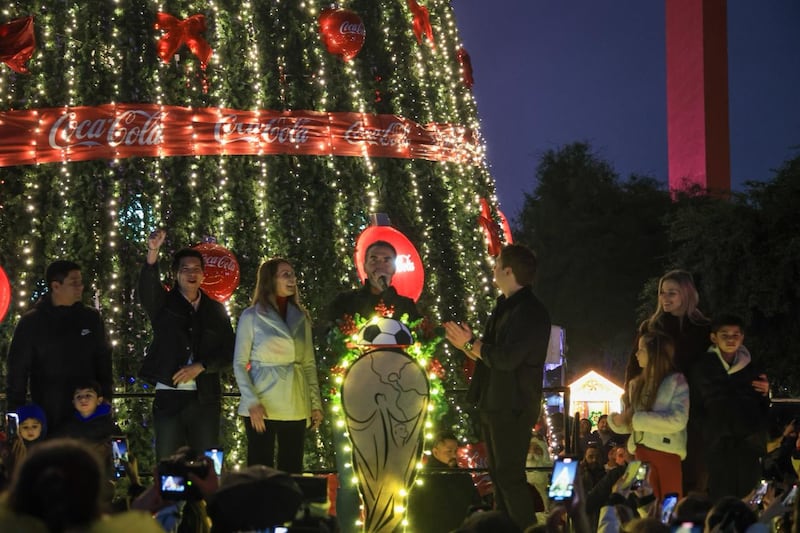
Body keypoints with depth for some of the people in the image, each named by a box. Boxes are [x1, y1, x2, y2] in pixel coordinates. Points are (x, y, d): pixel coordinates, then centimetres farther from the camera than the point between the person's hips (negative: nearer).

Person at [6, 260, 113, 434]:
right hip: (48, 417, -2)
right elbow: (17, 369, 0)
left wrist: (105, 398, 6)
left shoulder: (91, 318, 6)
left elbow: (103, 361, 14)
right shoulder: (32, 322, -2)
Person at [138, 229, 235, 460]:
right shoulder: (164, 304, 5)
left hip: (205, 399, 2)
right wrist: (152, 254, -36)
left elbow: (228, 353, 8)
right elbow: (147, 290, -18)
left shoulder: (215, 310, 12)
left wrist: (200, 367, -8)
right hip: (169, 396, -2)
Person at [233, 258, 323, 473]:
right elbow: (239, 363, -2)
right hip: (262, 406, -4)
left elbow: (309, 363, 14)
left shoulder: (301, 317, 12)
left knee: (292, 470, 4)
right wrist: (252, 402, -14)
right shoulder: (251, 316, 0)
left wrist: (316, 403, 6)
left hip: (295, 406, 4)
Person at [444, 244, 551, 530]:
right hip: (494, 405, 10)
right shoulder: (505, 306, 14)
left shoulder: (529, 311, -17)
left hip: (513, 407, -10)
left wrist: (471, 343, -14)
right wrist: (468, 345, 5)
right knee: (499, 475, 15)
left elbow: (506, 358, -26)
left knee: (510, 477, -10)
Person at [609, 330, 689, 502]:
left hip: (667, 452, -6)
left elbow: (678, 420, -16)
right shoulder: (636, 384, 13)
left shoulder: (676, 382, -4)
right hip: (642, 451, 6)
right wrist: (618, 420, -7)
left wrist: (637, 419, -14)